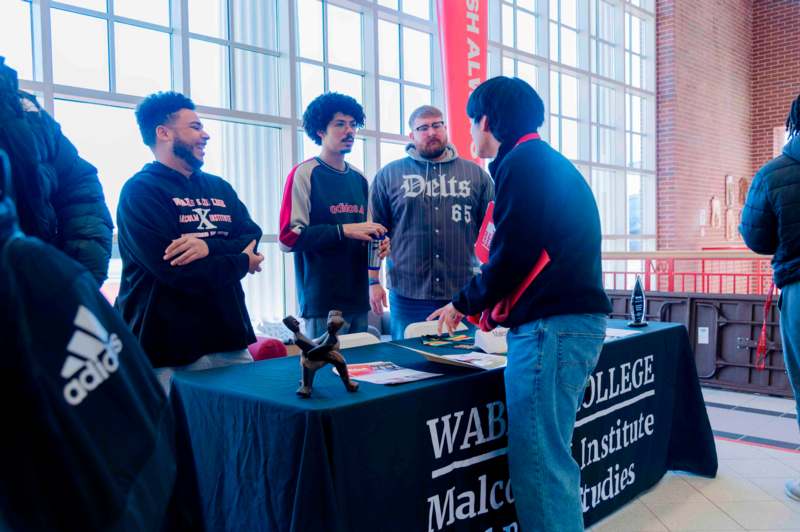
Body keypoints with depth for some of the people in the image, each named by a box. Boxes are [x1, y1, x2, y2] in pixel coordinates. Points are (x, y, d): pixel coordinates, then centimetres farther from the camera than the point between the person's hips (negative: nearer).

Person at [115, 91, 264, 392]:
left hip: (230, 339, 7)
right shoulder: (140, 191, -8)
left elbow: (253, 239, 3)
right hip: (169, 350, -6)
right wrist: (242, 263, -4)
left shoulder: (219, 188, 15)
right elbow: (176, 270, -19)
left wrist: (209, 247, -19)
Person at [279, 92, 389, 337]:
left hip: (358, 299, 7)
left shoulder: (359, 178, 15)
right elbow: (288, 237, -15)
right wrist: (344, 230, -20)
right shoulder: (304, 174, -6)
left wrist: (377, 241, 3)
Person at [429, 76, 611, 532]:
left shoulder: (523, 163, -9)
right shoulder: (551, 162, 22)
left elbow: (513, 255, -14)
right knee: (550, 456, 17)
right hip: (579, 320, 10)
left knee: (539, 463, -4)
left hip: (552, 325, -10)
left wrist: (465, 304, 2)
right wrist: (484, 303, 24)